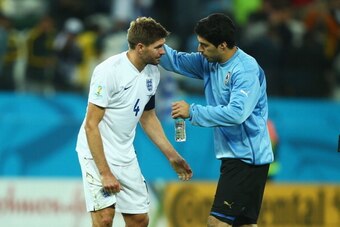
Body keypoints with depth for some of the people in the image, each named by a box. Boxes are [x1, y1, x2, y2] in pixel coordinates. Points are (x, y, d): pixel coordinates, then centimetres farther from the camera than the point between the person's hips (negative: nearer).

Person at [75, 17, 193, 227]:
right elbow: (91, 125, -21)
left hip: (126, 156, 8)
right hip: (97, 153, -7)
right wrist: (105, 173, -23)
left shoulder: (152, 73, 2)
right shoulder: (109, 71, -21)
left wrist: (172, 156, 16)